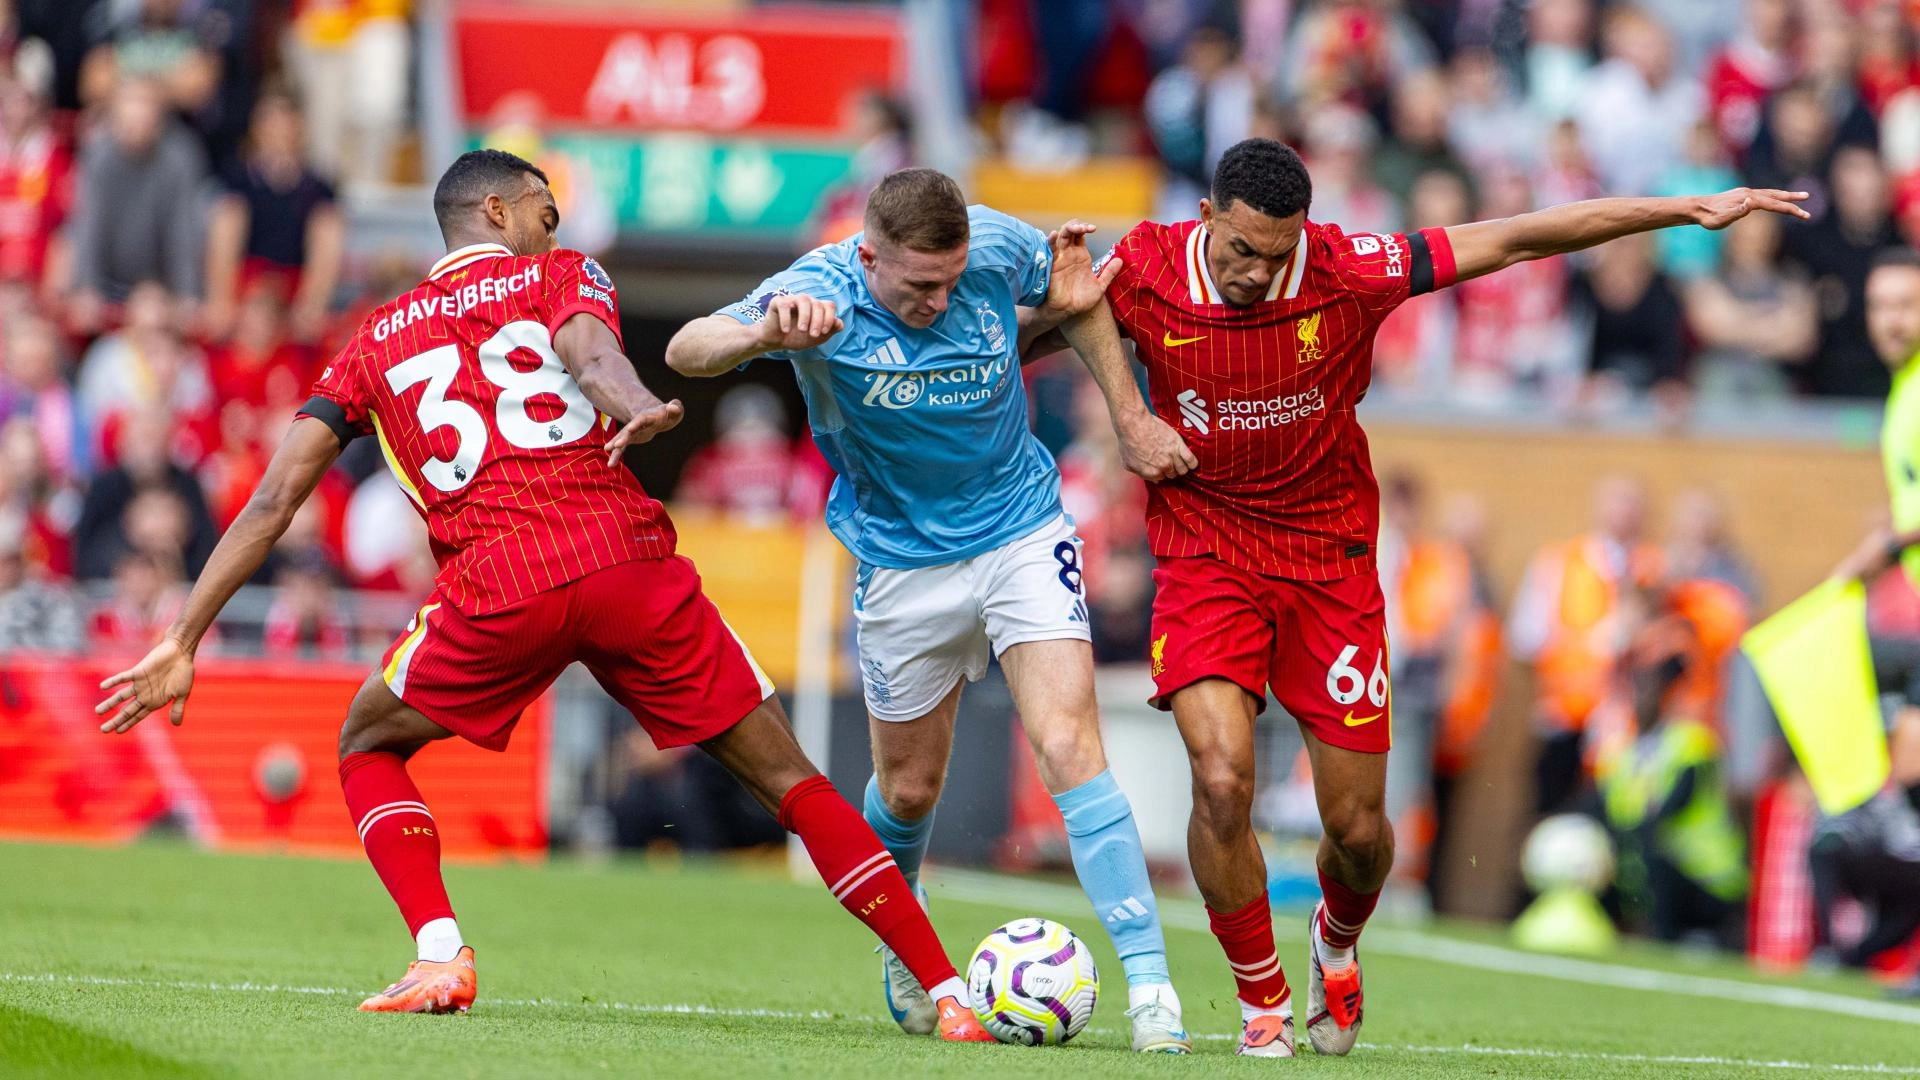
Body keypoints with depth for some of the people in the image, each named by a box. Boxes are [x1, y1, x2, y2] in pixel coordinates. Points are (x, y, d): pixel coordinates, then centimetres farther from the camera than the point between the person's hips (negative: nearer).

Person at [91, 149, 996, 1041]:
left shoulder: (375, 343, 24)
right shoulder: (558, 276, 18)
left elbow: (275, 498, 18)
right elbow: (591, 351, -8)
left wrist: (182, 644, 19)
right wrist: (638, 407, -31)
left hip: (497, 590, 1)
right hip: (627, 558, -1)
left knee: (369, 748, 26)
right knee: (785, 777, 8)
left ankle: (440, 956, 5)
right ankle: (948, 993, 1)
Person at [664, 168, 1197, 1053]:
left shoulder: (999, 249, -16)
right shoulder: (820, 295, -23)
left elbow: (1073, 293, 7)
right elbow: (685, 351, -35)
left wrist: (1129, 417, -2)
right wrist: (764, 333, -55)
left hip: (1023, 534, 0)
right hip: (903, 560, 0)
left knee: (1068, 745, -17)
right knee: (909, 787, 12)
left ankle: (1149, 981, -19)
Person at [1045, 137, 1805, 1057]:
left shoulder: (1348, 271, -16)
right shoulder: (1146, 270, -15)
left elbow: (1512, 240, -11)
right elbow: (1078, 305, 9)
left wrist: (1691, 211, -10)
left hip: (1328, 556, 1)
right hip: (1204, 555, -1)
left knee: (1357, 825, 3)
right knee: (1221, 779, -22)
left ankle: (1336, 944, 40)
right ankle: (1262, 1001, 1)